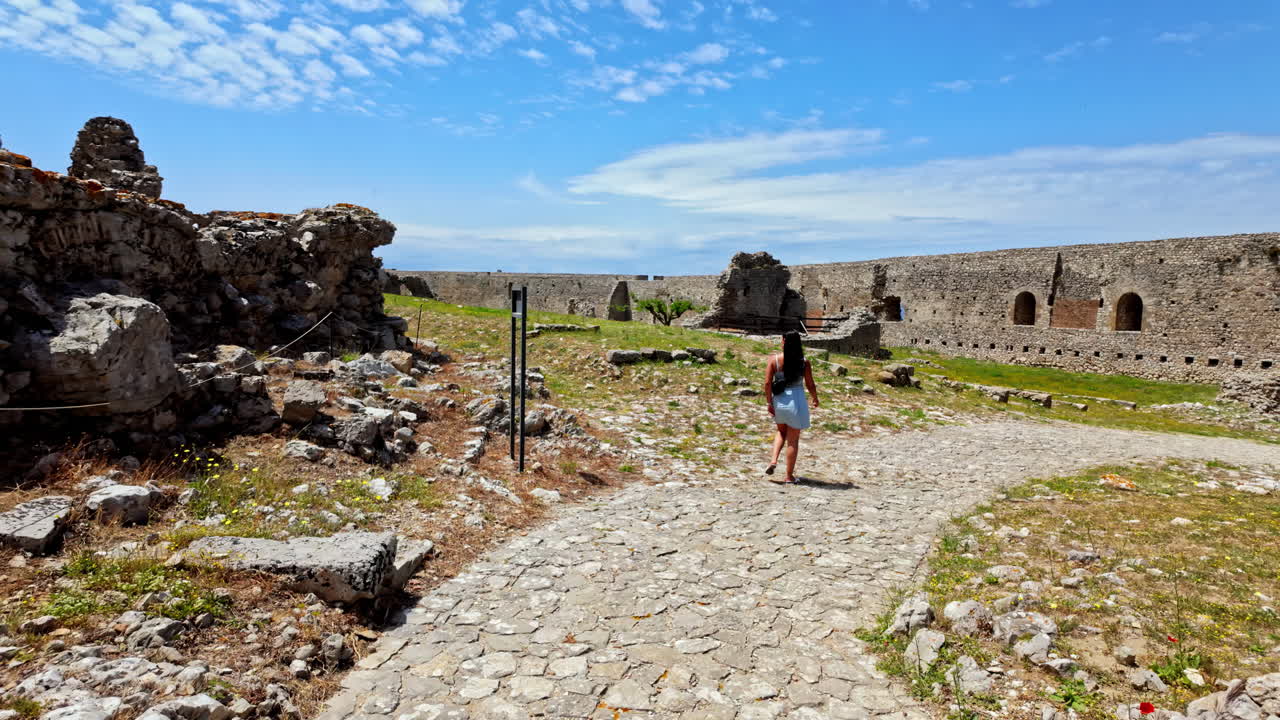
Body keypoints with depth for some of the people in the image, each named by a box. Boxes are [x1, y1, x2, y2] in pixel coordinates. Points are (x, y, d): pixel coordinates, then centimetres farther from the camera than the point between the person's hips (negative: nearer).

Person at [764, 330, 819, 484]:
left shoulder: (774, 360, -5)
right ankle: (789, 476, 16)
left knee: (781, 432, 28)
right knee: (793, 440, 9)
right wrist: (814, 398, 18)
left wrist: (769, 403, -2)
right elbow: (810, 385, -1)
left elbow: (767, 383, -10)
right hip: (796, 401, -2)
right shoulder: (804, 362, -6)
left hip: (779, 400, 2)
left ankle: (773, 460, 9)